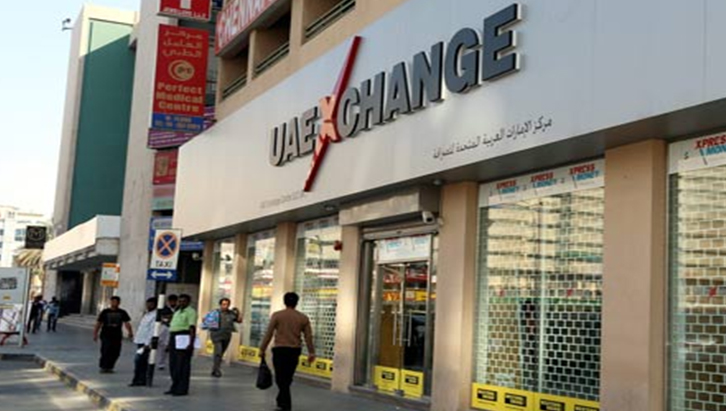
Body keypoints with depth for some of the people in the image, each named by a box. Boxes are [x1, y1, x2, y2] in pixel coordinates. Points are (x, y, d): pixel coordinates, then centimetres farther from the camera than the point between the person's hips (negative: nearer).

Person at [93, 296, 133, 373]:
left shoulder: (122, 313, 9)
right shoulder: (105, 312, 4)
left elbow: (127, 323, 4)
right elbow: (98, 323, 6)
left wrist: (130, 333, -8)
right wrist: (95, 334, 0)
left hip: (117, 336, 2)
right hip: (106, 335, -2)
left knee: (115, 353, 0)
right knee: (106, 352, -9)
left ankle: (109, 367, 12)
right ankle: (103, 367, 2)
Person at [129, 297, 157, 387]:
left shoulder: (155, 316, -13)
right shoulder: (147, 314, 17)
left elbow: (152, 331, -19)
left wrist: (147, 343, -21)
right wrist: (136, 338, 19)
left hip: (145, 342, -9)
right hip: (140, 341, 9)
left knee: (138, 360, -11)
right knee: (142, 362, 10)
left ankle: (137, 380, -7)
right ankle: (142, 380, 14)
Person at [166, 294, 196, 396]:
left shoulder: (190, 312, -7)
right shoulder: (177, 312, 22)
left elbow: (192, 328, -16)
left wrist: (191, 343, -24)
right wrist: (170, 342, 21)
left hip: (184, 339, -9)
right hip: (174, 338, 9)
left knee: (182, 365, -6)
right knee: (173, 364, 11)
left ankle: (182, 389, -3)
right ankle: (175, 387, 19)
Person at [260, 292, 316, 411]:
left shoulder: (277, 315, -2)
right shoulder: (303, 318, 5)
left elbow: (268, 334, -4)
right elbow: (308, 337, 3)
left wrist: (262, 349, 2)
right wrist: (311, 353, 9)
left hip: (280, 350, -3)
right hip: (294, 351, 3)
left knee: (281, 378, 1)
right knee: (287, 378, 15)